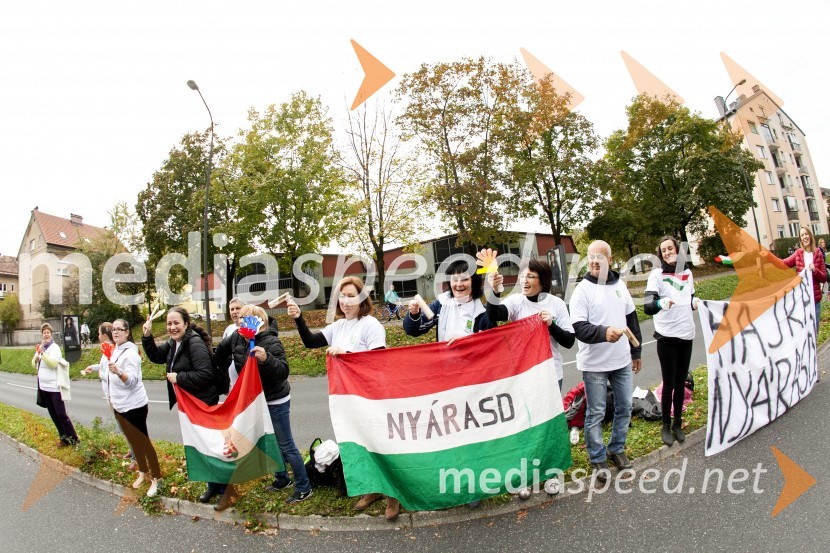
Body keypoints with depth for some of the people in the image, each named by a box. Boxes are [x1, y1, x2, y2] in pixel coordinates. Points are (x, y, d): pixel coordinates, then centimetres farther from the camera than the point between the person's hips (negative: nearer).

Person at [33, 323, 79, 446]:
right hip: (44, 386, 7)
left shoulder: (54, 347, -10)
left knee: (61, 414, -6)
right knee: (53, 414, 11)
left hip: (54, 386, -7)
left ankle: (74, 439, 0)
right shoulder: (41, 347, 10)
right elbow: (35, 364, 13)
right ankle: (64, 438, 20)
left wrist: (42, 353, -30)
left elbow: (53, 363, -23)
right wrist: (36, 357, -7)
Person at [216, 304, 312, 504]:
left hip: (275, 402, -7)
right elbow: (222, 349, 16)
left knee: (286, 445, 0)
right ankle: (282, 478, 39)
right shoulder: (237, 338, -5)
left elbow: (283, 372, -35)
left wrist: (266, 359, -49)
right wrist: (226, 368, 22)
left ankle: (304, 488, 12)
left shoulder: (271, 342, -25)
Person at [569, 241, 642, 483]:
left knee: (625, 408, 16)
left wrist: (636, 352, 18)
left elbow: (632, 319, 15)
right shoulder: (582, 290, -11)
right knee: (595, 414, 5)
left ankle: (616, 449, 37)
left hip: (622, 361, 6)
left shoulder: (620, 285, 6)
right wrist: (604, 333, -36)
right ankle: (598, 459, 22)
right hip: (594, 364, -5)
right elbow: (579, 328, -19)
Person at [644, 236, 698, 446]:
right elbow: (647, 307, -20)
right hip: (667, 336, -4)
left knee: (681, 383, 12)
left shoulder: (687, 272, 7)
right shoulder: (656, 274, -9)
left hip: (686, 334, 4)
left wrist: (694, 302, -2)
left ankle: (678, 423, 25)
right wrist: (660, 303, -42)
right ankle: (666, 426, 16)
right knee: (669, 384, 3)